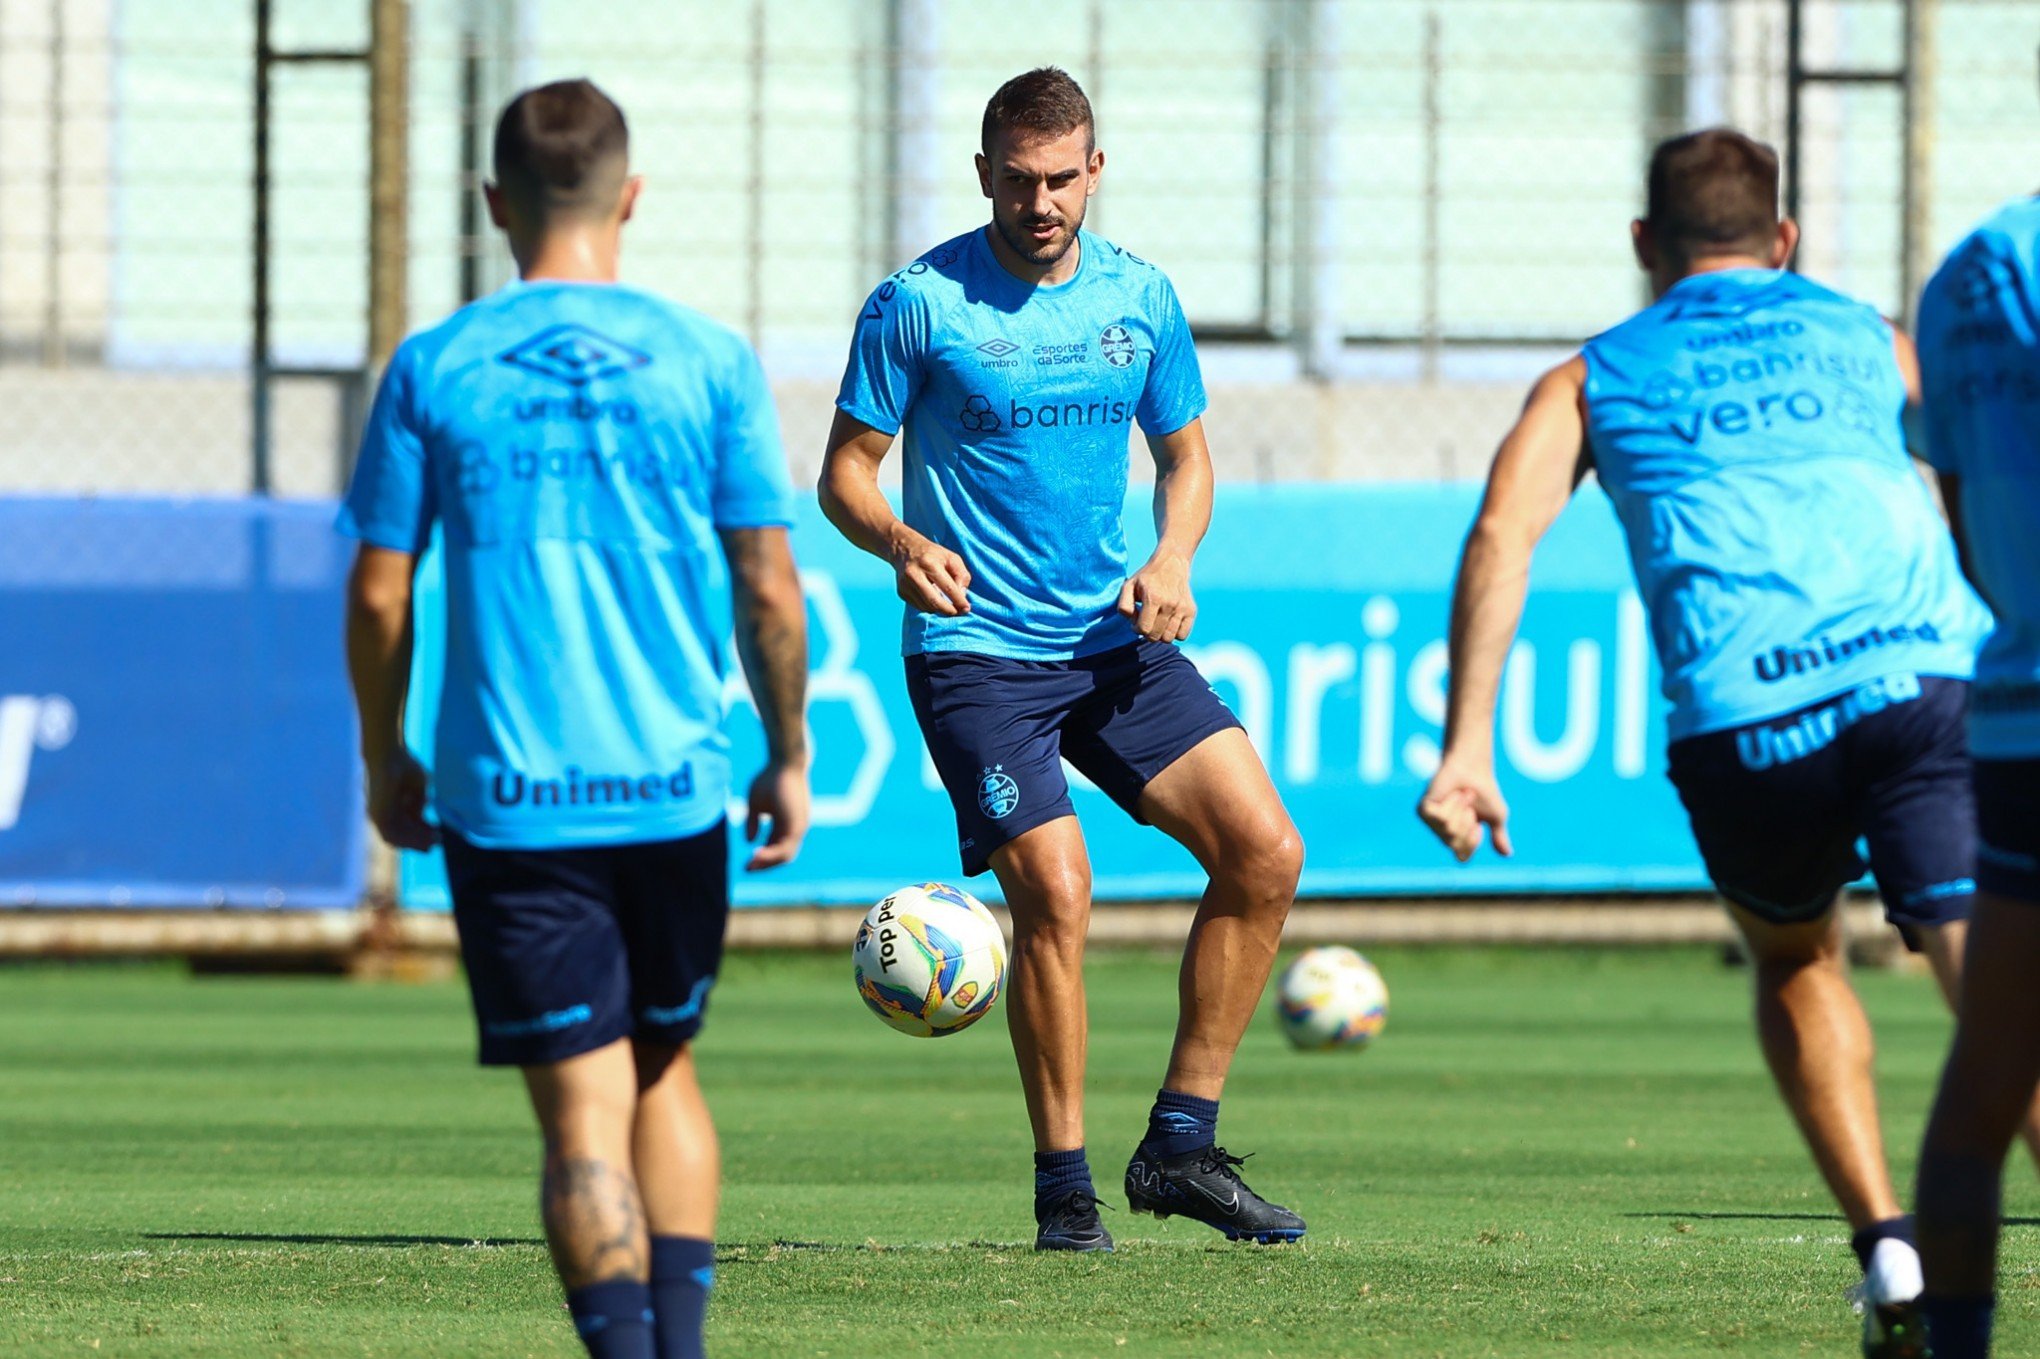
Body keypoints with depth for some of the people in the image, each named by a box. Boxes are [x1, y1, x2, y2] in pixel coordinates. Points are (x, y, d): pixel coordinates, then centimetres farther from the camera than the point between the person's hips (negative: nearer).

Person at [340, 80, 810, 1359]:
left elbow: (378, 595, 2)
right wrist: (789, 756, 12)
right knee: (666, 1072, 20)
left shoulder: (434, 370, 0)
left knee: (583, 1116, -2)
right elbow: (767, 588, -1)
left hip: (505, 800, -1)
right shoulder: (710, 361, -1)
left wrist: (386, 761, 15)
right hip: (674, 786, 1)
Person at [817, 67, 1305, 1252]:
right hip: (976, 652, -5)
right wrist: (902, 543, -23)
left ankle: (1181, 1148, 3)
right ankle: (1064, 1186, -2)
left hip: (1114, 641, 5)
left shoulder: (1142, 298, 6)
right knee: (1056, 892, -18)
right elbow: (845, 472, -2)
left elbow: (1186, 455, 17)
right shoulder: (920, 303, -7)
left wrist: (1171, 558, -3)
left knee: (1265, 851, -7)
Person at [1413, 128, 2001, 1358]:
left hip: (1743, 719, 1)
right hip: (1926, 672, -1)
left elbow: (1502, 537, 7)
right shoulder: (1865, 337, 27)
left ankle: (1888, 1252, 12)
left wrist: (1466, 749, 0)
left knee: (1795, 965, 27)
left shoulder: (1592, 380, 24)